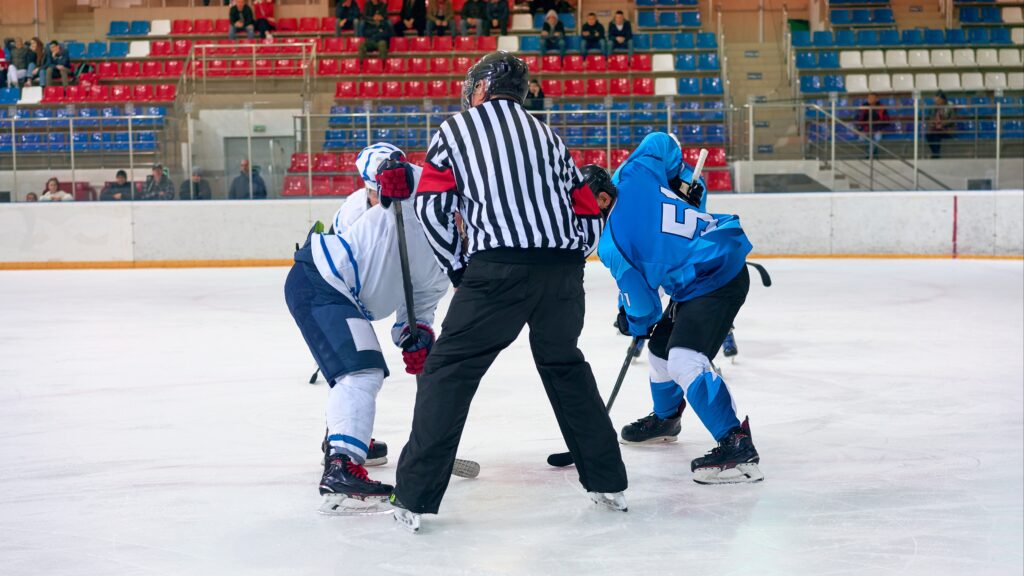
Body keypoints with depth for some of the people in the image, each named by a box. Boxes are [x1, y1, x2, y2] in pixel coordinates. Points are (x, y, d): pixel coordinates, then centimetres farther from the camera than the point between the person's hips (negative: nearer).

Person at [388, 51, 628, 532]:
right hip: (563, 270, 5)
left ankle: (415, 497, -1)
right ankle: (608, 482, 27)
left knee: (450, 370, 4)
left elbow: (432, 208, 5)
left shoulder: (456, 129, 12)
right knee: (564, 364, 25)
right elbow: (589, 218, 20)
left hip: (498, 269, -5)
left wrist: (461, 270, 14)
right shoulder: (546, 135, 25)